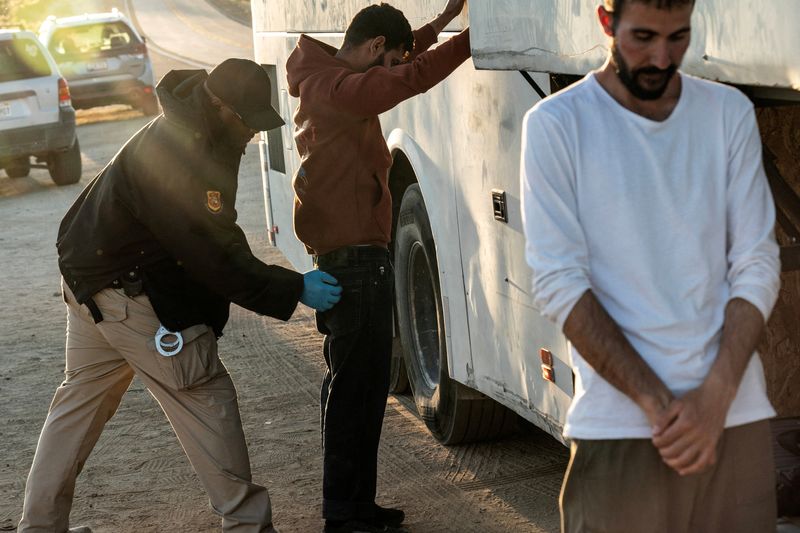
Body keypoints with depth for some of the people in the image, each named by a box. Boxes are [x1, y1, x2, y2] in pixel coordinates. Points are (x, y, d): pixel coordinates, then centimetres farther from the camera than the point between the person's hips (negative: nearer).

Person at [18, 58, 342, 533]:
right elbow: (212, 257, -27)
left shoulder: (195, 134, 3)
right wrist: (294, 290, -24)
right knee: (206, 398, -3)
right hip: (131, 294, -11)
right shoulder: (174, 158, -29)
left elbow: (217, 235, 10)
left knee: (81, 400, 17)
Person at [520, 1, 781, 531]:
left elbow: (757, 264, 4)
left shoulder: (729, 113, 7)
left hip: (737, 419, 3)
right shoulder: (556, 126, -3)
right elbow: (559, 284, -8)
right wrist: (658, 404, -12)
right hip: (620, 427, -3)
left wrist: (715, 398, -9)